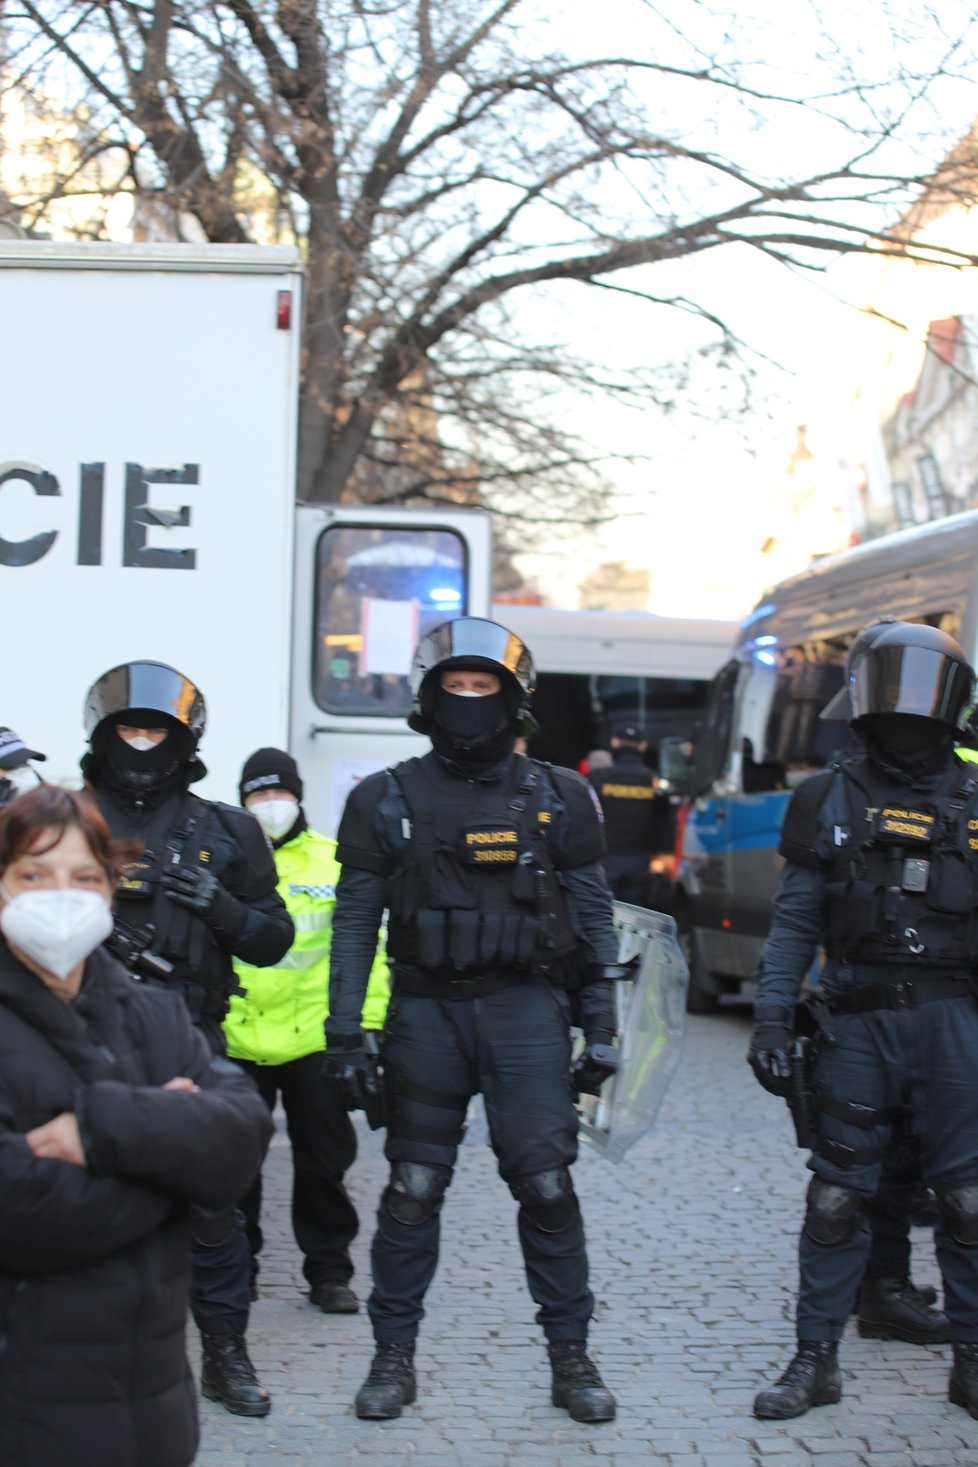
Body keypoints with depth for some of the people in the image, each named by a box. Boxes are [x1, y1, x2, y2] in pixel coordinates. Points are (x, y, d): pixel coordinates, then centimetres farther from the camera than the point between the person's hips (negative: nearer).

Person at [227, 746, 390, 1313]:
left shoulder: (334, 862, 5)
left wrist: (367, 1024, -2)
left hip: (315, 1039, 0)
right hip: (235, 1041, 1)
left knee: (324, 1160, 7)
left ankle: (329, 1268, 19)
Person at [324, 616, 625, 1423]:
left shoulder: (555, 799, 4)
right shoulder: (388, 801, 4)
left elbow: (594, 916, 8)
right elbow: (354, 922, 4)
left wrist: (600, 1027, 3)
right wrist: (344, 1034, -1)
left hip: (524, 1009, 0)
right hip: (426, 1011, 1)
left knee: (546, 1182, -4)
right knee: (413, 1188, 4)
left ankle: (571, 1356, 8)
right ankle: (395, 1354, 16)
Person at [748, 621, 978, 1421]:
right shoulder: (831, 800, 8)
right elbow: (795, 922, 8)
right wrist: (771, 1018, 0)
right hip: (860, 1018, 0)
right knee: (836, 1197, 2)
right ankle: (816, 1360, 12)